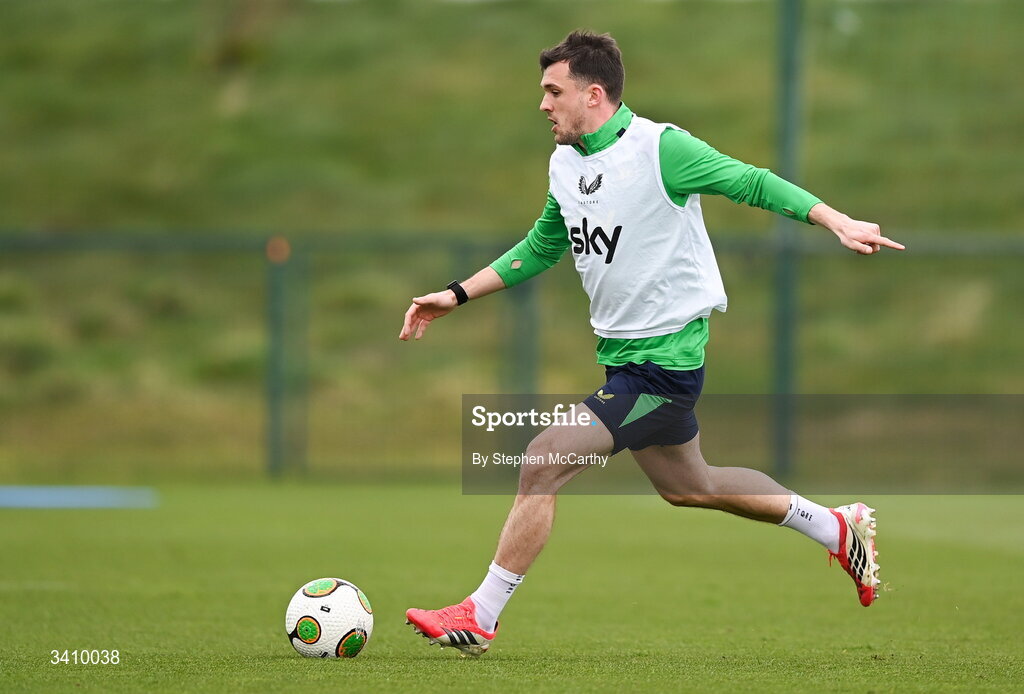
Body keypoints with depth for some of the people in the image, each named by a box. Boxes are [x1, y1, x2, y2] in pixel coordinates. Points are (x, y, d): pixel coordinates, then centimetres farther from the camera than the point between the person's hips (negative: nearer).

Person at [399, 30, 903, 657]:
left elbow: (750, 183, -12)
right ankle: (838, 529, 38)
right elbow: (541, 250, 21)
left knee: (544, 460, -15)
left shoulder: (660, 148, -17)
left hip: (665, 362, -9)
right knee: (689, 487, 22)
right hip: (624, 355, 9)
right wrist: (458, 295, 17)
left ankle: (481, 617, -6)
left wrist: (838, 221, -22)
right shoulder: (564, 164, 7)